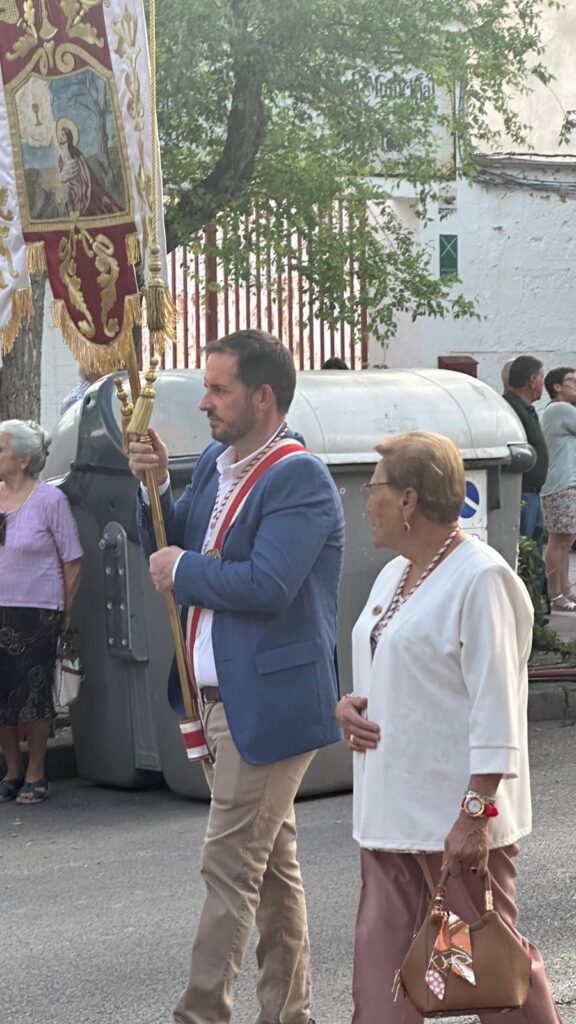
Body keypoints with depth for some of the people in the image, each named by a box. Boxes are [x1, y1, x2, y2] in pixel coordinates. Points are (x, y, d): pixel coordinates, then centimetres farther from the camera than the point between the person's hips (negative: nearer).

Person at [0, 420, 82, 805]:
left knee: (33, 698, 2)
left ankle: (36, 775, 15)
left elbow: (72, 562, -4)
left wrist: (64, 612, -2)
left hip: (35, 614, -4)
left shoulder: (50, 499, -8)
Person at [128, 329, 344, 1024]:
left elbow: (267, 584, -26)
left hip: (267, 700, -9)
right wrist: (154, 487, 0)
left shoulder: (299, 478, -16)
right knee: (272, 860, 17)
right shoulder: (214, 463, 11)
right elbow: (173, 549, 17)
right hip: (222, 698, 9)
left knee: (231, 864, -5)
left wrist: (182, 570, -13)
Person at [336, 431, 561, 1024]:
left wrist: (476, 814, -22)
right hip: (391, 813, 9)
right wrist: (350, 704, 4)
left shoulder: (481, 579, -14)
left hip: (458, 818, -9)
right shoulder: (394, 575, 14)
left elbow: (495, 707, -18)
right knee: (381, 967, 8)